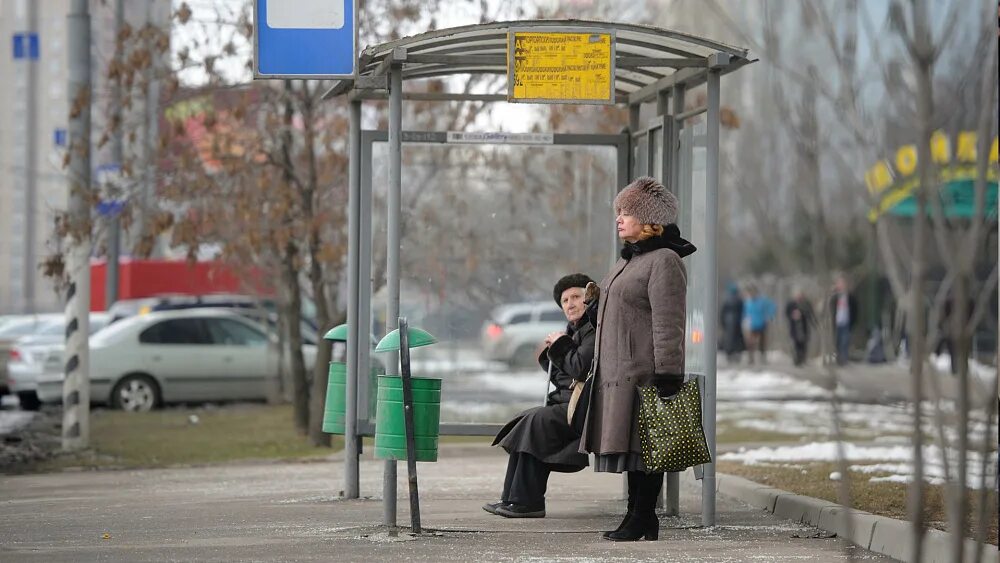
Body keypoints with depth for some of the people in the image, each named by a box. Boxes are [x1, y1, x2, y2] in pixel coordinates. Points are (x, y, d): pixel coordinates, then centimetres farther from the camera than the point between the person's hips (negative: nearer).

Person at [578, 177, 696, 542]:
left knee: (643, 447, -6)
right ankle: (638, 517, 13)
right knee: (629, 445, 9)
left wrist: (666, 380, -21)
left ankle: (642, 520, -2)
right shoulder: (631, 259, 19)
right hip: (618, 373, 9)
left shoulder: (664, 261, -11)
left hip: (643, 374, -9)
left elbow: (668, 327, -17)